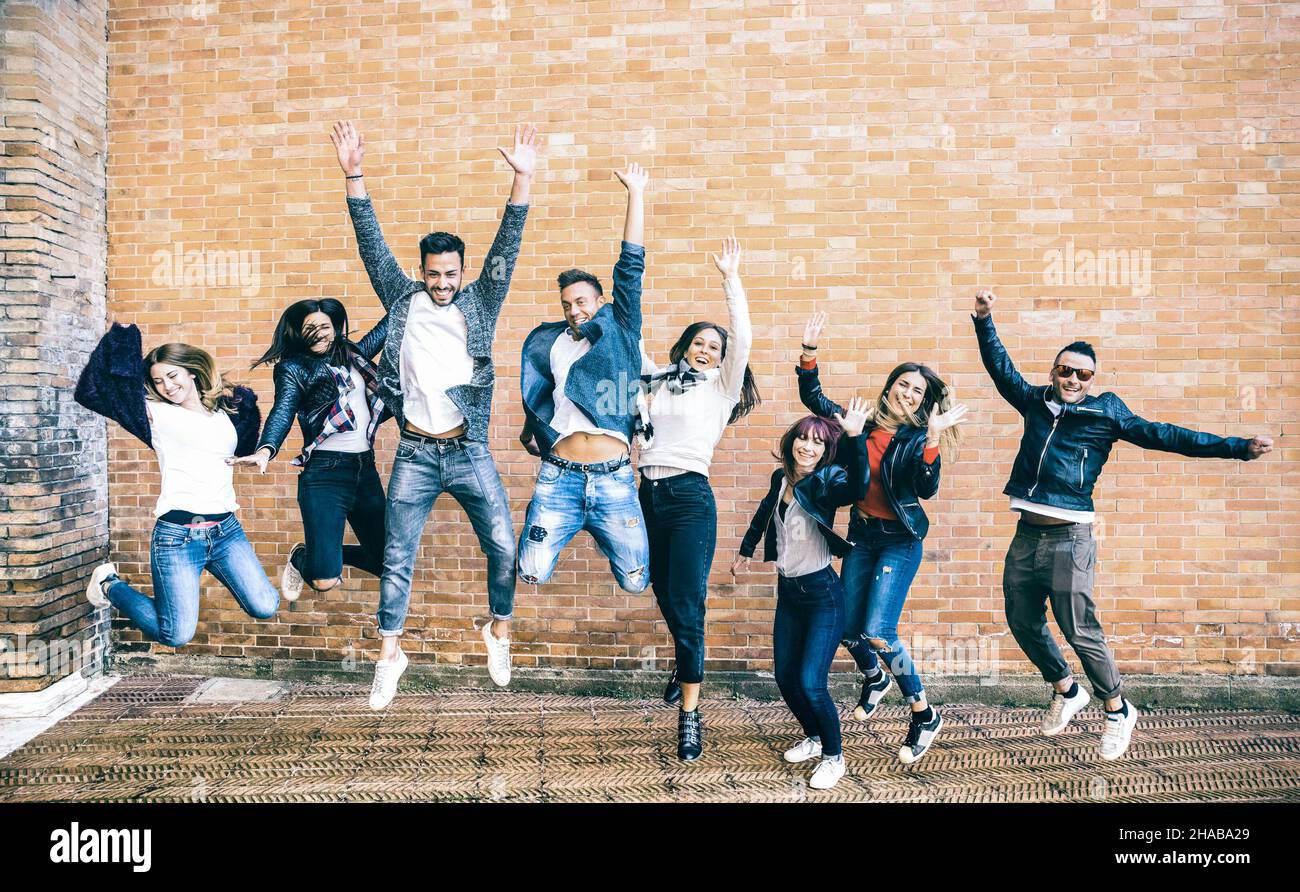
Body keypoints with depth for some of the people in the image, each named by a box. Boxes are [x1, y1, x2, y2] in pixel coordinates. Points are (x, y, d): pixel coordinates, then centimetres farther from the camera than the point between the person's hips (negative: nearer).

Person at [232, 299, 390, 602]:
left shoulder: (353, 355, 14)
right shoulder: (293, 368, 0)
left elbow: (386, 327, 27)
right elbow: (282, 412, -16)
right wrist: (265, 450, -34)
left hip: (366, 469, 6)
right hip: (325, 472, -5)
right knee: (324, 581, -12)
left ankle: (329, 554, 35)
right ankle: (301, 557, 25)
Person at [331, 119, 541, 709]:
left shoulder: (479, 304, 5)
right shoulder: (403, 301, 6)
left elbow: (506, 248, -5)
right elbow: (372, 244, 1)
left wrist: (522, 179, -14)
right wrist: (353, 175, -7)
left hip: (470, 453, 0)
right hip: (415, 455, 1)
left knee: (504, 548, -3)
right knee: (396, 559, 6)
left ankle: (499, 631, 22)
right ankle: (389, 655, 21)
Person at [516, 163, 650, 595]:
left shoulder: (619, 330, 8)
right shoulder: (546, 341, 13)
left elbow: (631, 267, 5)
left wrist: (635, 194, 4)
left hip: (614, 480, -1)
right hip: (559, 478, 1)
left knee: (635, 580, 0)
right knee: (533, 573, -5)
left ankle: (599, 530, 33)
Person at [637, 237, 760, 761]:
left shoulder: (720, 385, 5)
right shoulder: (657, 379, 17)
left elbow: (743, 338, -7)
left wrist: (731, 279, -8)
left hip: (690, 497, -5)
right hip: (649, 494, 5)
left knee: (687, 606, -9)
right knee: (664, 595, 16)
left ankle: (689, 716, -2)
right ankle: (686, 664, 44)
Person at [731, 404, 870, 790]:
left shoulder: (825, 482, -15)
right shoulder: (781, 479, 3)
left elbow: (857, 488, -39)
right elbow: (764, 513, 24)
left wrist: (854, 436, -49)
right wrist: (745, 551, 30)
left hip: (823, 594, -7)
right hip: (788, 591, 7)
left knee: (810, 682, -13)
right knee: (785, 677, 12)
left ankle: (834, 756, 11)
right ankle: (814, 737, 37)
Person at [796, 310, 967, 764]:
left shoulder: (917, 439, -9)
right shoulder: (861, 424, 1)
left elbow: (926, 489, -23)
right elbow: (812, 397, 6)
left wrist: (933, 437, -33)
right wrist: (810, 350, -5)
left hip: (899, 541, -5)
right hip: (861, 535, 5)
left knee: (877, 631, -16)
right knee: (848, 628, 9)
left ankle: (924, 714, 4)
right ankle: (875, 677, 43)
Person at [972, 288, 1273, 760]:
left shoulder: (1106, 412, 1)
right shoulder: (1036, 401, 10)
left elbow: (1163, 435, -1)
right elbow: (1001, 368, 15)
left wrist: (1237, 447, -5)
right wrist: (984, 321, 7)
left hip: (1068, 537, -4)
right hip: (1026, 535, 5)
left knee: (1079, 630, -3)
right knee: (1023, 623, 13)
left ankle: (1117, 710, 20)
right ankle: (1066, 691, 36)